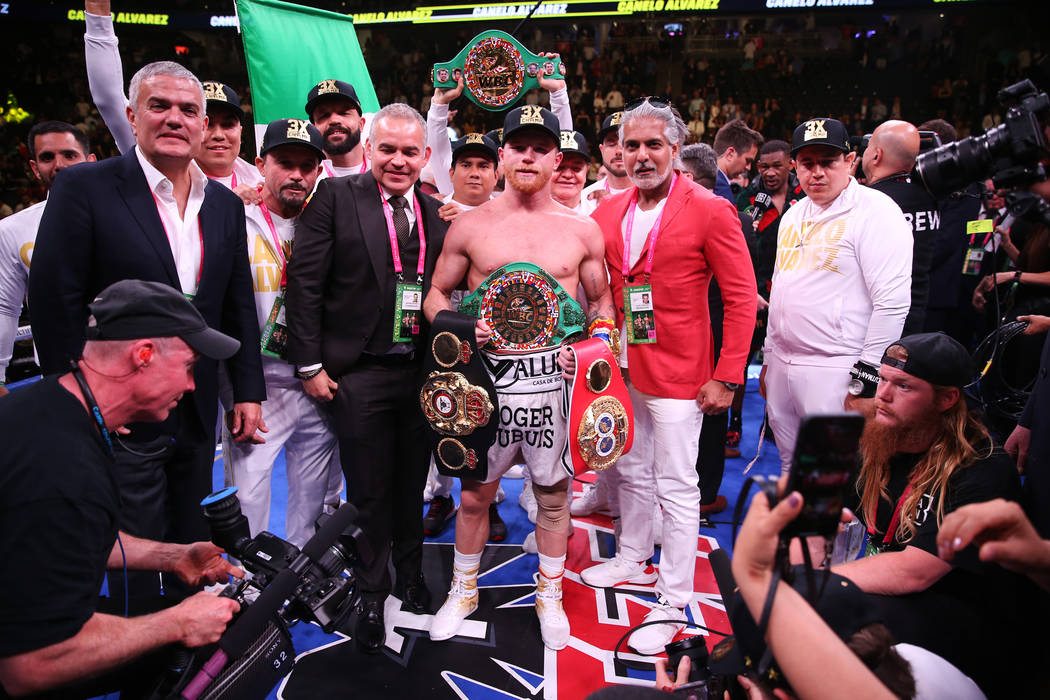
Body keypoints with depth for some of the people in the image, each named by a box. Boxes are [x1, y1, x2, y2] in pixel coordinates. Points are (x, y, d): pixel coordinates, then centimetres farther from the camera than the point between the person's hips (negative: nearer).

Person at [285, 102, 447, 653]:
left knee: (412, 485, 17)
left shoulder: (436, 213, 8)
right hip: (360, 374, -3)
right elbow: (304, 283, -7)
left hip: (421, 372, 4)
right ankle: (371, 597, 28)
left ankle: (410, 577, 38)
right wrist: (311, 364, -10)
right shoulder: (335, 197, -5)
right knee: (369, 492, 8)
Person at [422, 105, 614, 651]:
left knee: (553, 493, 12)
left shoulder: (582, 231, 5)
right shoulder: (469, 226, 3)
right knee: (474, 491, 11)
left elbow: (602, 300, 15)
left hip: (555, 376, 0)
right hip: (488, 376, 0)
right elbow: (436, 294, 9)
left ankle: (550, 595, 35)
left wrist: (599, 339, -3)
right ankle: (464, 590, 35)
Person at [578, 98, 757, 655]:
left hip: (676, 369, -6)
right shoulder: (608, 211, 5)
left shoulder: (710, 211, -11)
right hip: (620, 364, 6)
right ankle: (632, 560, 42)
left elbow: (742, 297, -10)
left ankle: (672, 605, 16)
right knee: (630, 471, 20)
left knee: (675, 487, 2)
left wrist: (726, 376, -13)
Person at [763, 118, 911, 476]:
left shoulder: (876, 211, -10)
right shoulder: (793, 214, 15)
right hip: (782, 364, 8)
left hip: (836, 370, -7)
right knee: (791, 473, 17)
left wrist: (867, 382, -18)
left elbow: (892, 302, -16)